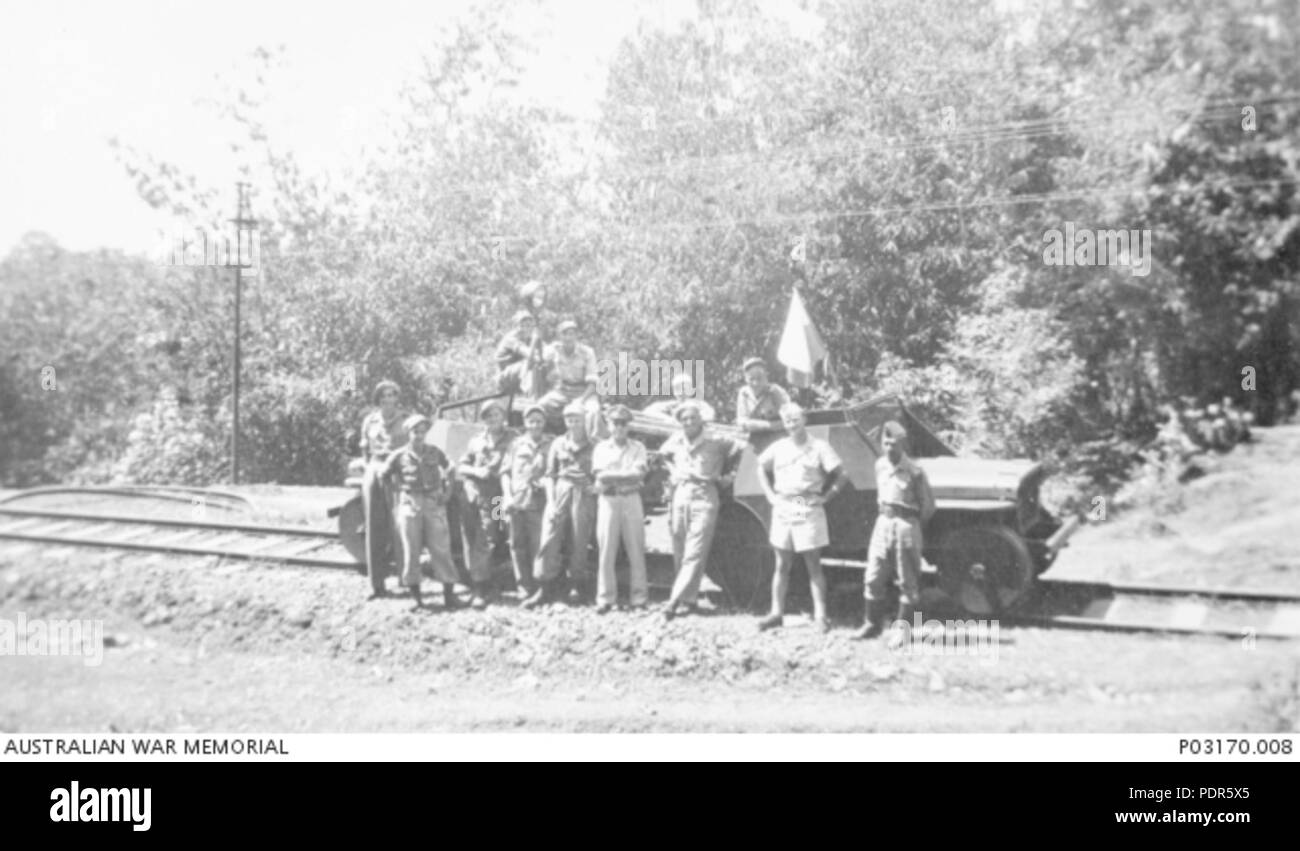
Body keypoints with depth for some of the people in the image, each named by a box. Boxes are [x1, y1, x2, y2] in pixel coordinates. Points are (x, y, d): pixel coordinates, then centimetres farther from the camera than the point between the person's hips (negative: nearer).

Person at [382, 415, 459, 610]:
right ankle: (415, 597, 9)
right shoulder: (400, 456, 0)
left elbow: (448, 468, 22)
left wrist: (444, 487, 11)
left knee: (441, 549, -3)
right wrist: (399, 489, 5)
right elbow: (384, 476, 10)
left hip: (434, 505, 1)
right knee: (411, 551, 1)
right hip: (410, 506, -1)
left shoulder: (435, 452, 6)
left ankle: (449, 593, 1)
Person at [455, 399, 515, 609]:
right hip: (471, 495, 5)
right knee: (470, 542, 4)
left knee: (483, 545, -12)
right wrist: (475, 471, -6)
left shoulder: (511, 439, 4)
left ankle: (482, 590, -8)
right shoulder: (475, 441, 18)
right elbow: (461, 468, 15)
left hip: (492, 498, -5)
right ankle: (480, 586, 14)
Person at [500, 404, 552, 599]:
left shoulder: (550, 445, 10)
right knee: (517, 544, 0)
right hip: (515, 502, 2)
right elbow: (505, 471, 13)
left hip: (538, 502, -2)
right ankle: (524, 586, 5)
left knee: (537, 545, -5)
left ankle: (539, 586, 1)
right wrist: (507, 495, 2)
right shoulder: (516, 444, 15)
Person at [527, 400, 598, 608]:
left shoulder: (593, 447, 8)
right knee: (550, 539, -7)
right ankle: (546, 588, -4)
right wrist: (550, 501, 0)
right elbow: (550, 474, 10)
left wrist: (596, 486, -10)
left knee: (579, 543, -1)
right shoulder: (558, 444, 12)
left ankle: (578, 586, 10)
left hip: (583, 495, -1)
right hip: (560, 492, 1)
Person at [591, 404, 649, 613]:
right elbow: (600, 475, -4)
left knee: (636, 550, -2)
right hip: (608, 501, 0)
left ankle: (638, 597, 1)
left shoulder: (637, 447, 11)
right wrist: (626, 475, -7)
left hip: (632, 500, 0)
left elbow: (639, 474, -5)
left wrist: (612, 476, -9)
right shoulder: (601, 447, 11)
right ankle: (605, 598, 1)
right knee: (606, 551, -2)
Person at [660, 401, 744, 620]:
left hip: (704, 499, -4)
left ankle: (676, 600, -14)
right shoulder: (675, 442, 8)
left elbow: (739, 450, 13)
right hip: (679, 498, 4)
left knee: (694, 554, -11)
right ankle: (689, 598, 14)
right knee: (680, 554, 4)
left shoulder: (715, 444, -2)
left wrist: (727, 475, 10)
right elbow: (662, 454, 29)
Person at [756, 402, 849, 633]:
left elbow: (841, 476, -6)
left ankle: (820, 615, 2)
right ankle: (777, 613, 14)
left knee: (813, 565, -1)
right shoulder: (778, 448, 8)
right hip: (782, 510, 4)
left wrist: (824, 497, -10)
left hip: (808, 511, -4)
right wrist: (770, 495, 11)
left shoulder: (819, 447, -3)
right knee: (782, 565, 8)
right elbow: (762, 469, 22)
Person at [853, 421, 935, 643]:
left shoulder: (914, 472, -11)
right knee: (873, 578, 5)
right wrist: (884, 515, 15)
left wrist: (912, 526, 4)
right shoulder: (880, 465, 8)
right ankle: (872, 624, 16)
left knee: (907, 582, 2)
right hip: (883, 522, 6)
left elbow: (928, 505, -4)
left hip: (905, 525, -6)